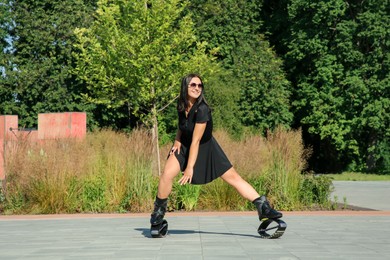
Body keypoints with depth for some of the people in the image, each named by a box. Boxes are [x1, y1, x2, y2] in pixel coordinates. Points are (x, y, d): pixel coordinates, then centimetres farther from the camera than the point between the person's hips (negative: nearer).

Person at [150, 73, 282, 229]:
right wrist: (177, 141, -6)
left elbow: (196, 141, -29)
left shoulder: (202, 109, -28)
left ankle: (263, 207, 3)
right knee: (167, 174, -22)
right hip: (184, 146, 3)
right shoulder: (181, 105, -11)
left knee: (233, 177, -5)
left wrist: (189, 167, -28)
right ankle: (158, 211, -2)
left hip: (206, 148, -3)